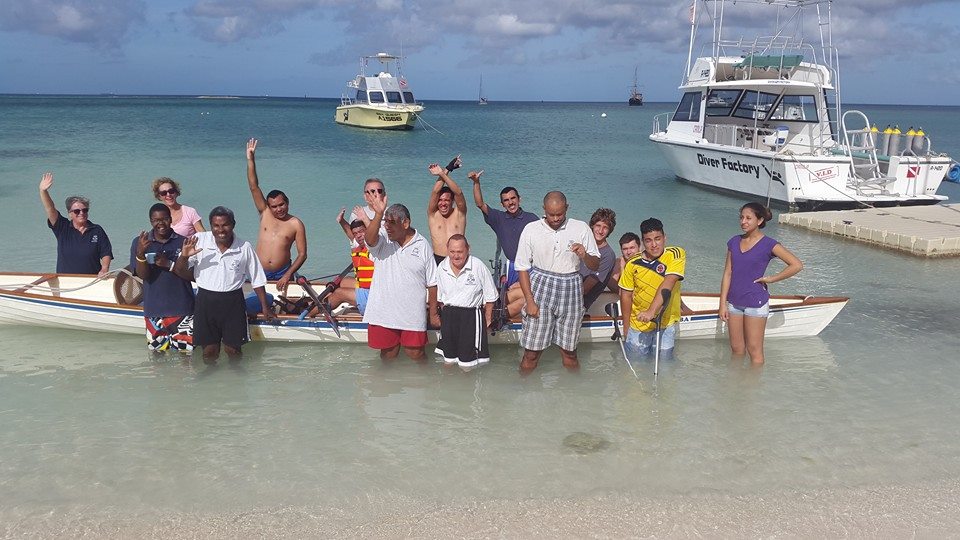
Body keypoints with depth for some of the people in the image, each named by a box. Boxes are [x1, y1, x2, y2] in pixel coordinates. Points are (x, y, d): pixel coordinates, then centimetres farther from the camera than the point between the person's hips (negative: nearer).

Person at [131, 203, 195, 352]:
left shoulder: (183, 241, -1)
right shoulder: (139, 242, 2)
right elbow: (143, 275, -6)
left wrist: (169, 264, -16)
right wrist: (140, 253, -22)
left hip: (182, 308, -1)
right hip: (154, 309, 1)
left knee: (185, 350, -2)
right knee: (157, 352, 8)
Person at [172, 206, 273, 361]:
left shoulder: (245, 248, -6)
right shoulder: (199, 241, -7)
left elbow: (257, 280, 4)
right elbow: (180, 272, -3)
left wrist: (265, 307, 8)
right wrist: (184, 256, -24)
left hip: (233, 303, 0)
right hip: (205, 300, 1)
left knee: (233, 348, 9)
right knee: (209, 349, 11)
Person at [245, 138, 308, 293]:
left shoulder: (296, 224, -2)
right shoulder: (265, 214, 5)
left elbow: (302, 254, -4)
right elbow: (254, 187, 0)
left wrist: (287, 275, -14)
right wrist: (250, 159, -7)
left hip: (281, 274, -2)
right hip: (258, 273, 2)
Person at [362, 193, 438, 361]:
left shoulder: (423, 245, -1)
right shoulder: (382, 239, -1)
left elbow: (432, 283, 3)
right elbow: (369, 239, -28)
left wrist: (433, 313, 3)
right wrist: (378, 214, -44)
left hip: (413, 314, -1)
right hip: (383, 313, 1)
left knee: (416, 355, 7)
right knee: (388, 355, 15)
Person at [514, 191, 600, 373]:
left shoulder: (581, 228, 0)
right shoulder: (531, 230, -2)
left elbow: (595, 265, 5)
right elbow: (523, 268, 1)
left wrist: (584, 255, -17)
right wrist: (529, 301, -6)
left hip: (570, 290, 1)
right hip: (540, 289, -1)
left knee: (569, 351, 11)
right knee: (531, 352, -1)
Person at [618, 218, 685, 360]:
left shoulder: (676, 255, -12)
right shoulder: (632, 264, -6)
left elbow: (667, 284, -25)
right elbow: (626, 295, 2)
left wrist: (652, 311, -35)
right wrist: (626, 329, 5)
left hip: (666, 322, -2)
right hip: (638, 324, 2)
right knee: (634, 361, 8)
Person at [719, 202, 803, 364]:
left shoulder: (768, 244, -9)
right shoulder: (734, 242, 5)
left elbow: (797, 265, -12)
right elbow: (728, 273, 5)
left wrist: (771, 279, -10)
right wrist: (723, 303, 1)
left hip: (755, 303, -5)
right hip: (734, 302, 5)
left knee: (754, 350, 4)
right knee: (736, 349, 14)